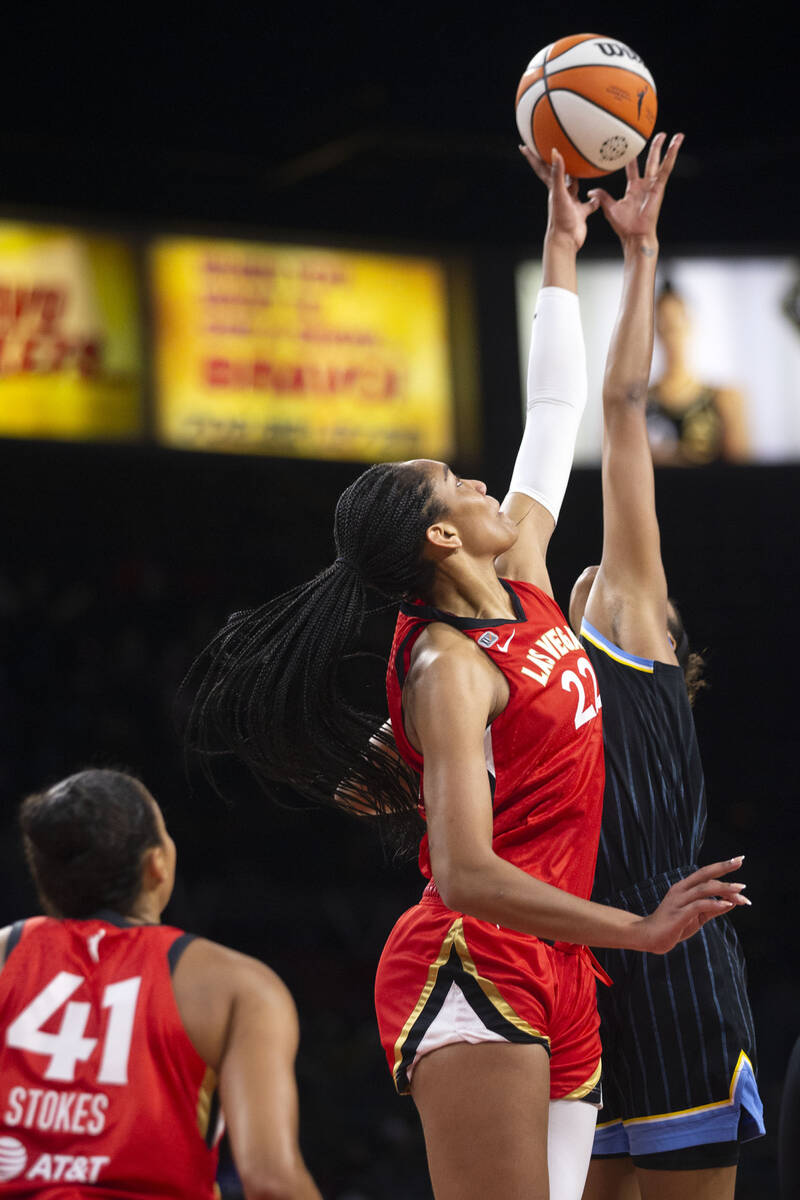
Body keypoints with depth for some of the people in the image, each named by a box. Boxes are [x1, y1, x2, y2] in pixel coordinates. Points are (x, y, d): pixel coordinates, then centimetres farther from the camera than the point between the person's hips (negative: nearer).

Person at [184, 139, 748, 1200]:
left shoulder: (521, 587, 14)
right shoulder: (448, 667, -10)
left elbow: (557, 412, 25)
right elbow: (466, 873, -20)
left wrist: (564, 249, 28)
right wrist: (640, 930, -26)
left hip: (554, 983, 8)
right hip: (473, 969, -8)